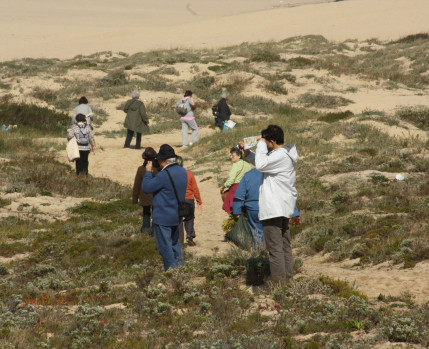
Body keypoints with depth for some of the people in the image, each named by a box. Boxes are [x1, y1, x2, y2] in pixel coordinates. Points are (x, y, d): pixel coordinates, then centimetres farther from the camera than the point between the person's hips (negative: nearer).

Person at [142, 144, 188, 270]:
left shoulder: (164, 175, -24)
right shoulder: (183, 172, 3)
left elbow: (146, 188, -19)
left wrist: (148, 172, -6)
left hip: (162, 217, -8)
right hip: (176, 216, 8)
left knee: (165, 246, 1)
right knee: (174, 243, 22)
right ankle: (179, 266, 25)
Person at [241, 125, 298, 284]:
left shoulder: (280, 156, -16)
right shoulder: (285, 154, 16)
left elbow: (261, 164, -26)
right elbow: (261, 161, 27)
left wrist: (261, 145, -13)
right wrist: (247, 151, 14)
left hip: (273, 209, -11)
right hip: (284, 207, 11)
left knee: (275, 247, -8)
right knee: (285, 245, 14)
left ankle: (278, 280, -9)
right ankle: (288, 277, 18)